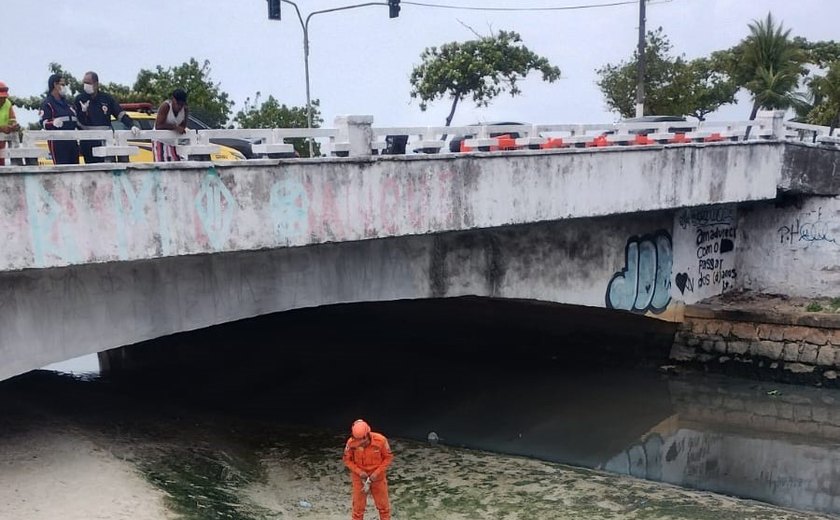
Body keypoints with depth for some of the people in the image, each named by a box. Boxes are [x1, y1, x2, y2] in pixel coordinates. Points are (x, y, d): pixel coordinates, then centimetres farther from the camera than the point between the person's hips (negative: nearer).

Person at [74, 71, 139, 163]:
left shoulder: (107, 98, 6)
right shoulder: (80, 99, 4)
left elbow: (121, 114, 5)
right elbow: (79, 123, 3)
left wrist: (132, 125, -9)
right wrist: (83, 111, -17)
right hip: (88, 144, -1)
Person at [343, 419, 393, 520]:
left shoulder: (380, 440, -24)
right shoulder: (351, 442, -22)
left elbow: (388, 457, -10)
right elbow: (347, 460, -6)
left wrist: (377, 473, -17)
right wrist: (359, 472, -18)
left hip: (377, 477, 0)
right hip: (359, 477, 0)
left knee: (383, 505, 13)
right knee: (358, 506, 10)